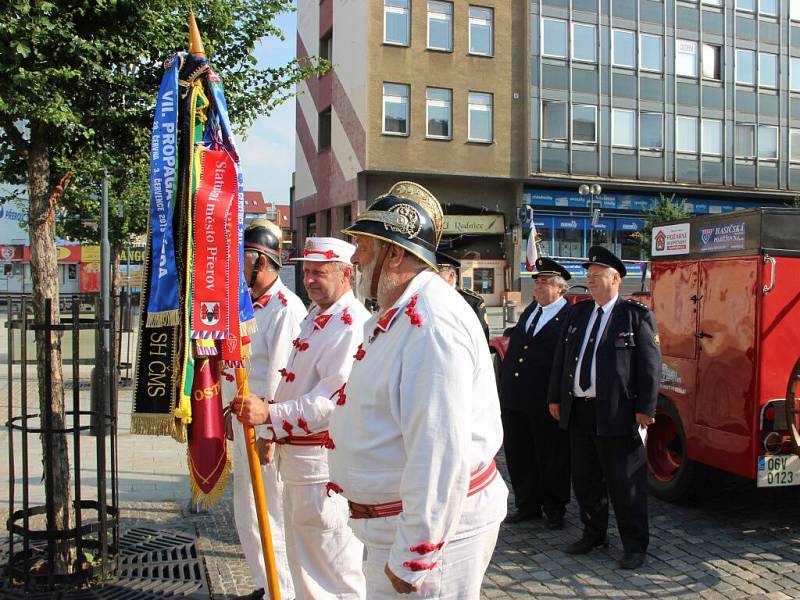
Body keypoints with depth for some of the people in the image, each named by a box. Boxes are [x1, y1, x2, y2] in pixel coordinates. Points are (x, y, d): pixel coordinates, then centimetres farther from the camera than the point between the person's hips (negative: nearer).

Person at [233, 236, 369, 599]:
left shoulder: (351, 325, -21)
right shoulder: (316, 316, 12)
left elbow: (333, 400, -29)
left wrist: (270, 414, -31)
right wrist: (274, 432, 19)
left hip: (324, 463, -10)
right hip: (297, 457, 10)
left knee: (332, 563, 1)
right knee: (301, 554, 22)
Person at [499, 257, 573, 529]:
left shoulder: (571, 317, -11)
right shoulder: (530, 310, 13)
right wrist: (503, 388, 11)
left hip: (545, 404, -7)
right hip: (514, 399, 7)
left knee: (551, 458, 9)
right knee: (517, 455, 15)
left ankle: (554, 509, 26)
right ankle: (527, 505, 31)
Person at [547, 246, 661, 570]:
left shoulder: (637, 315, -4)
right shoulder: (578, 312, 12)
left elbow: (650, 364, -7)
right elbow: (561, 357, 16)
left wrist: (645, 408, -12)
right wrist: (556, 397, 12)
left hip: (616, 413, -6)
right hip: (578, 410, 6)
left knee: (624, 483, 2)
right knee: (585, 480, 15)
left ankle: (635, 545, 16)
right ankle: (593, 533, 31)